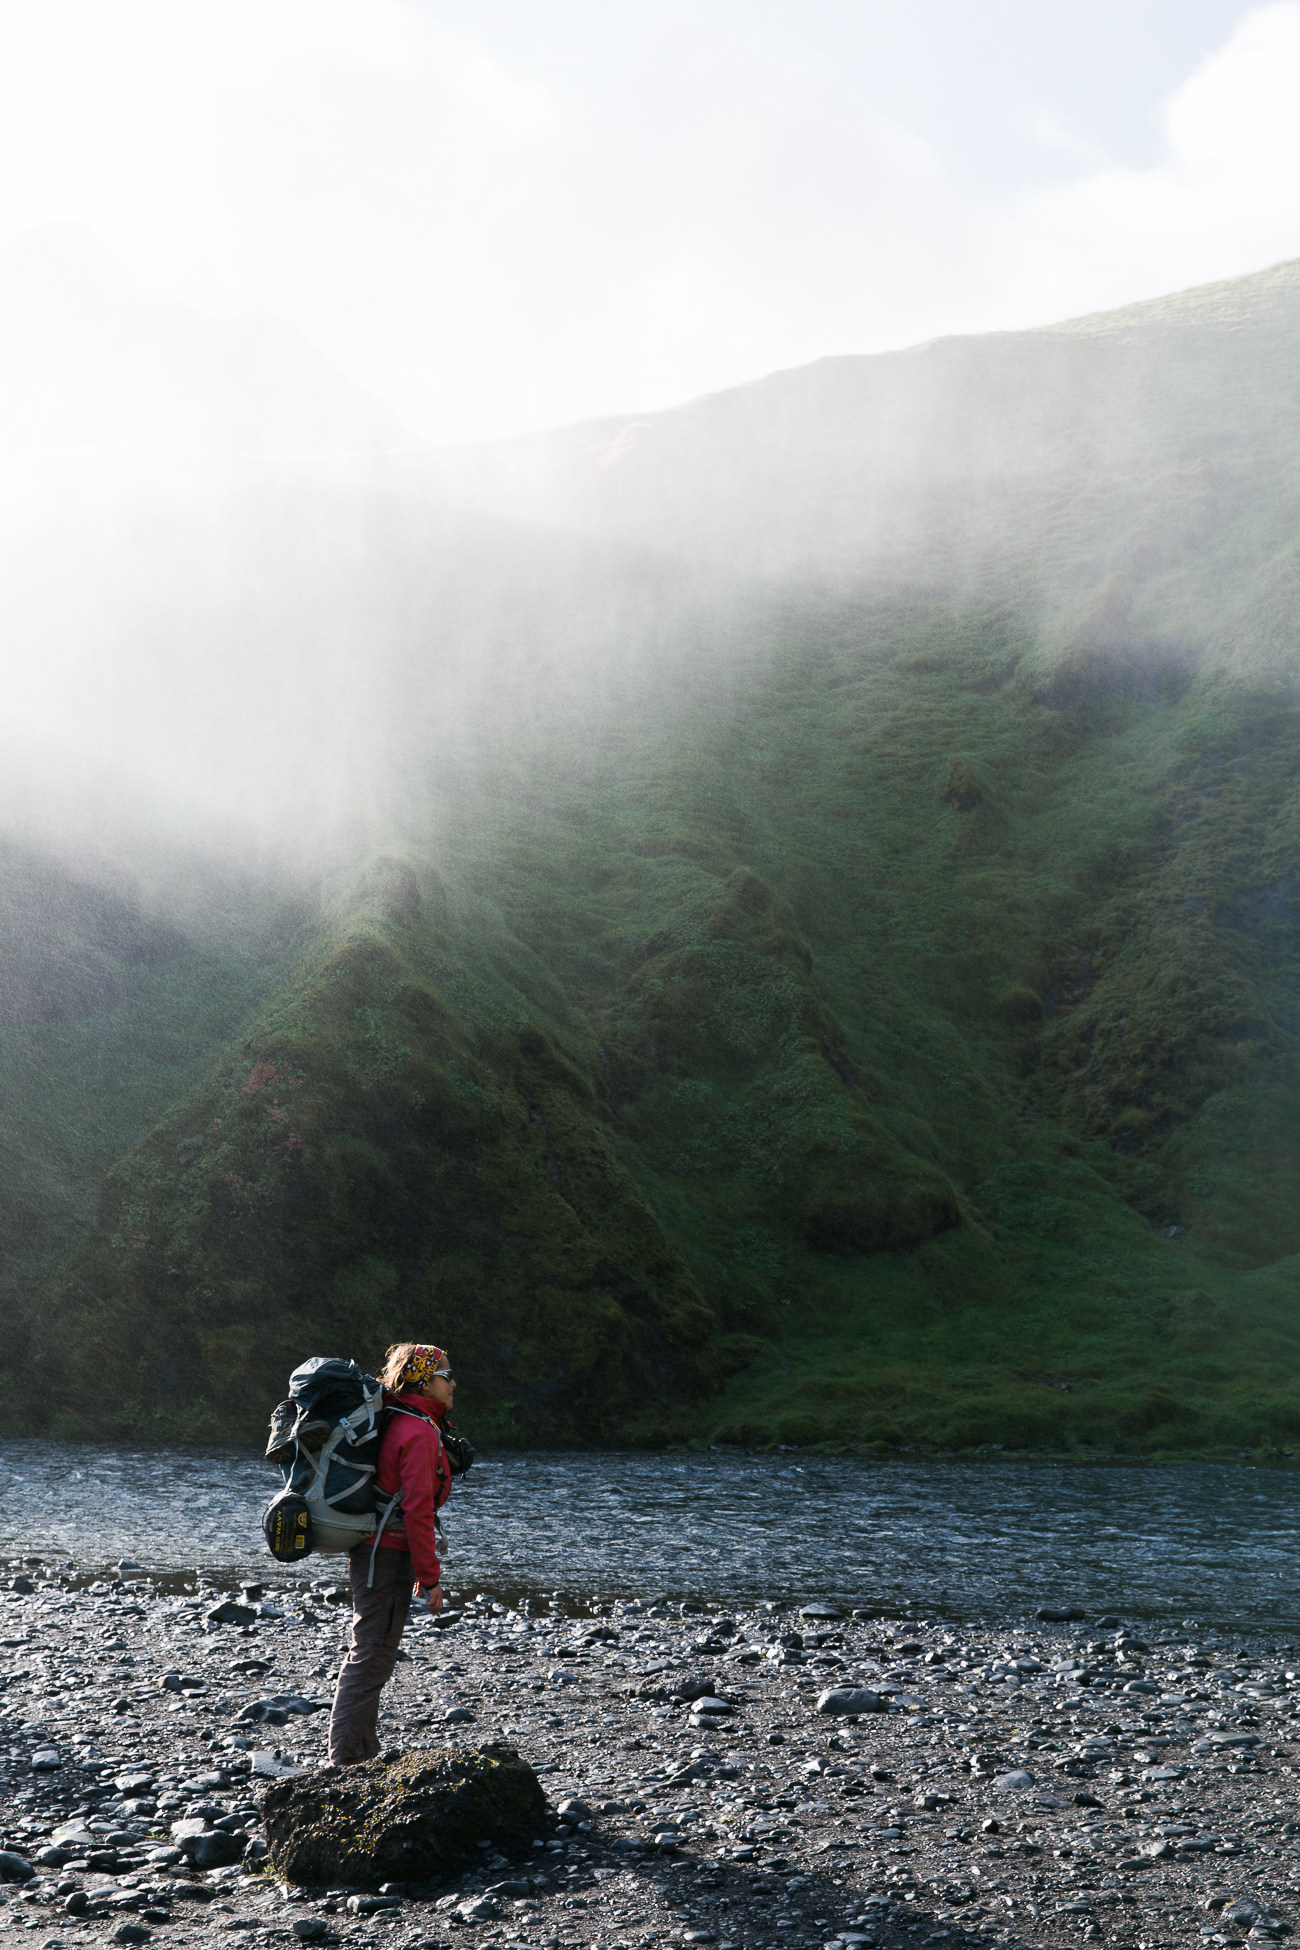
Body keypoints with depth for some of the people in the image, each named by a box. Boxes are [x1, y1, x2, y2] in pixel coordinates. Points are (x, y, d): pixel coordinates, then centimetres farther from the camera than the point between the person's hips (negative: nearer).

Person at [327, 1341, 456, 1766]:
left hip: (373, 1551, 10)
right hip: (390, 1555, -10)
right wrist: (430, 1576, -19)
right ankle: (347, 1760, -4)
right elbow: (417, 1509, -22)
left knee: (369, 1655, 16)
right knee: (372, 1657, -6)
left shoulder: (398, 1424, 14)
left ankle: (361, 1754, 26)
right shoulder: (419, 1433, -16)